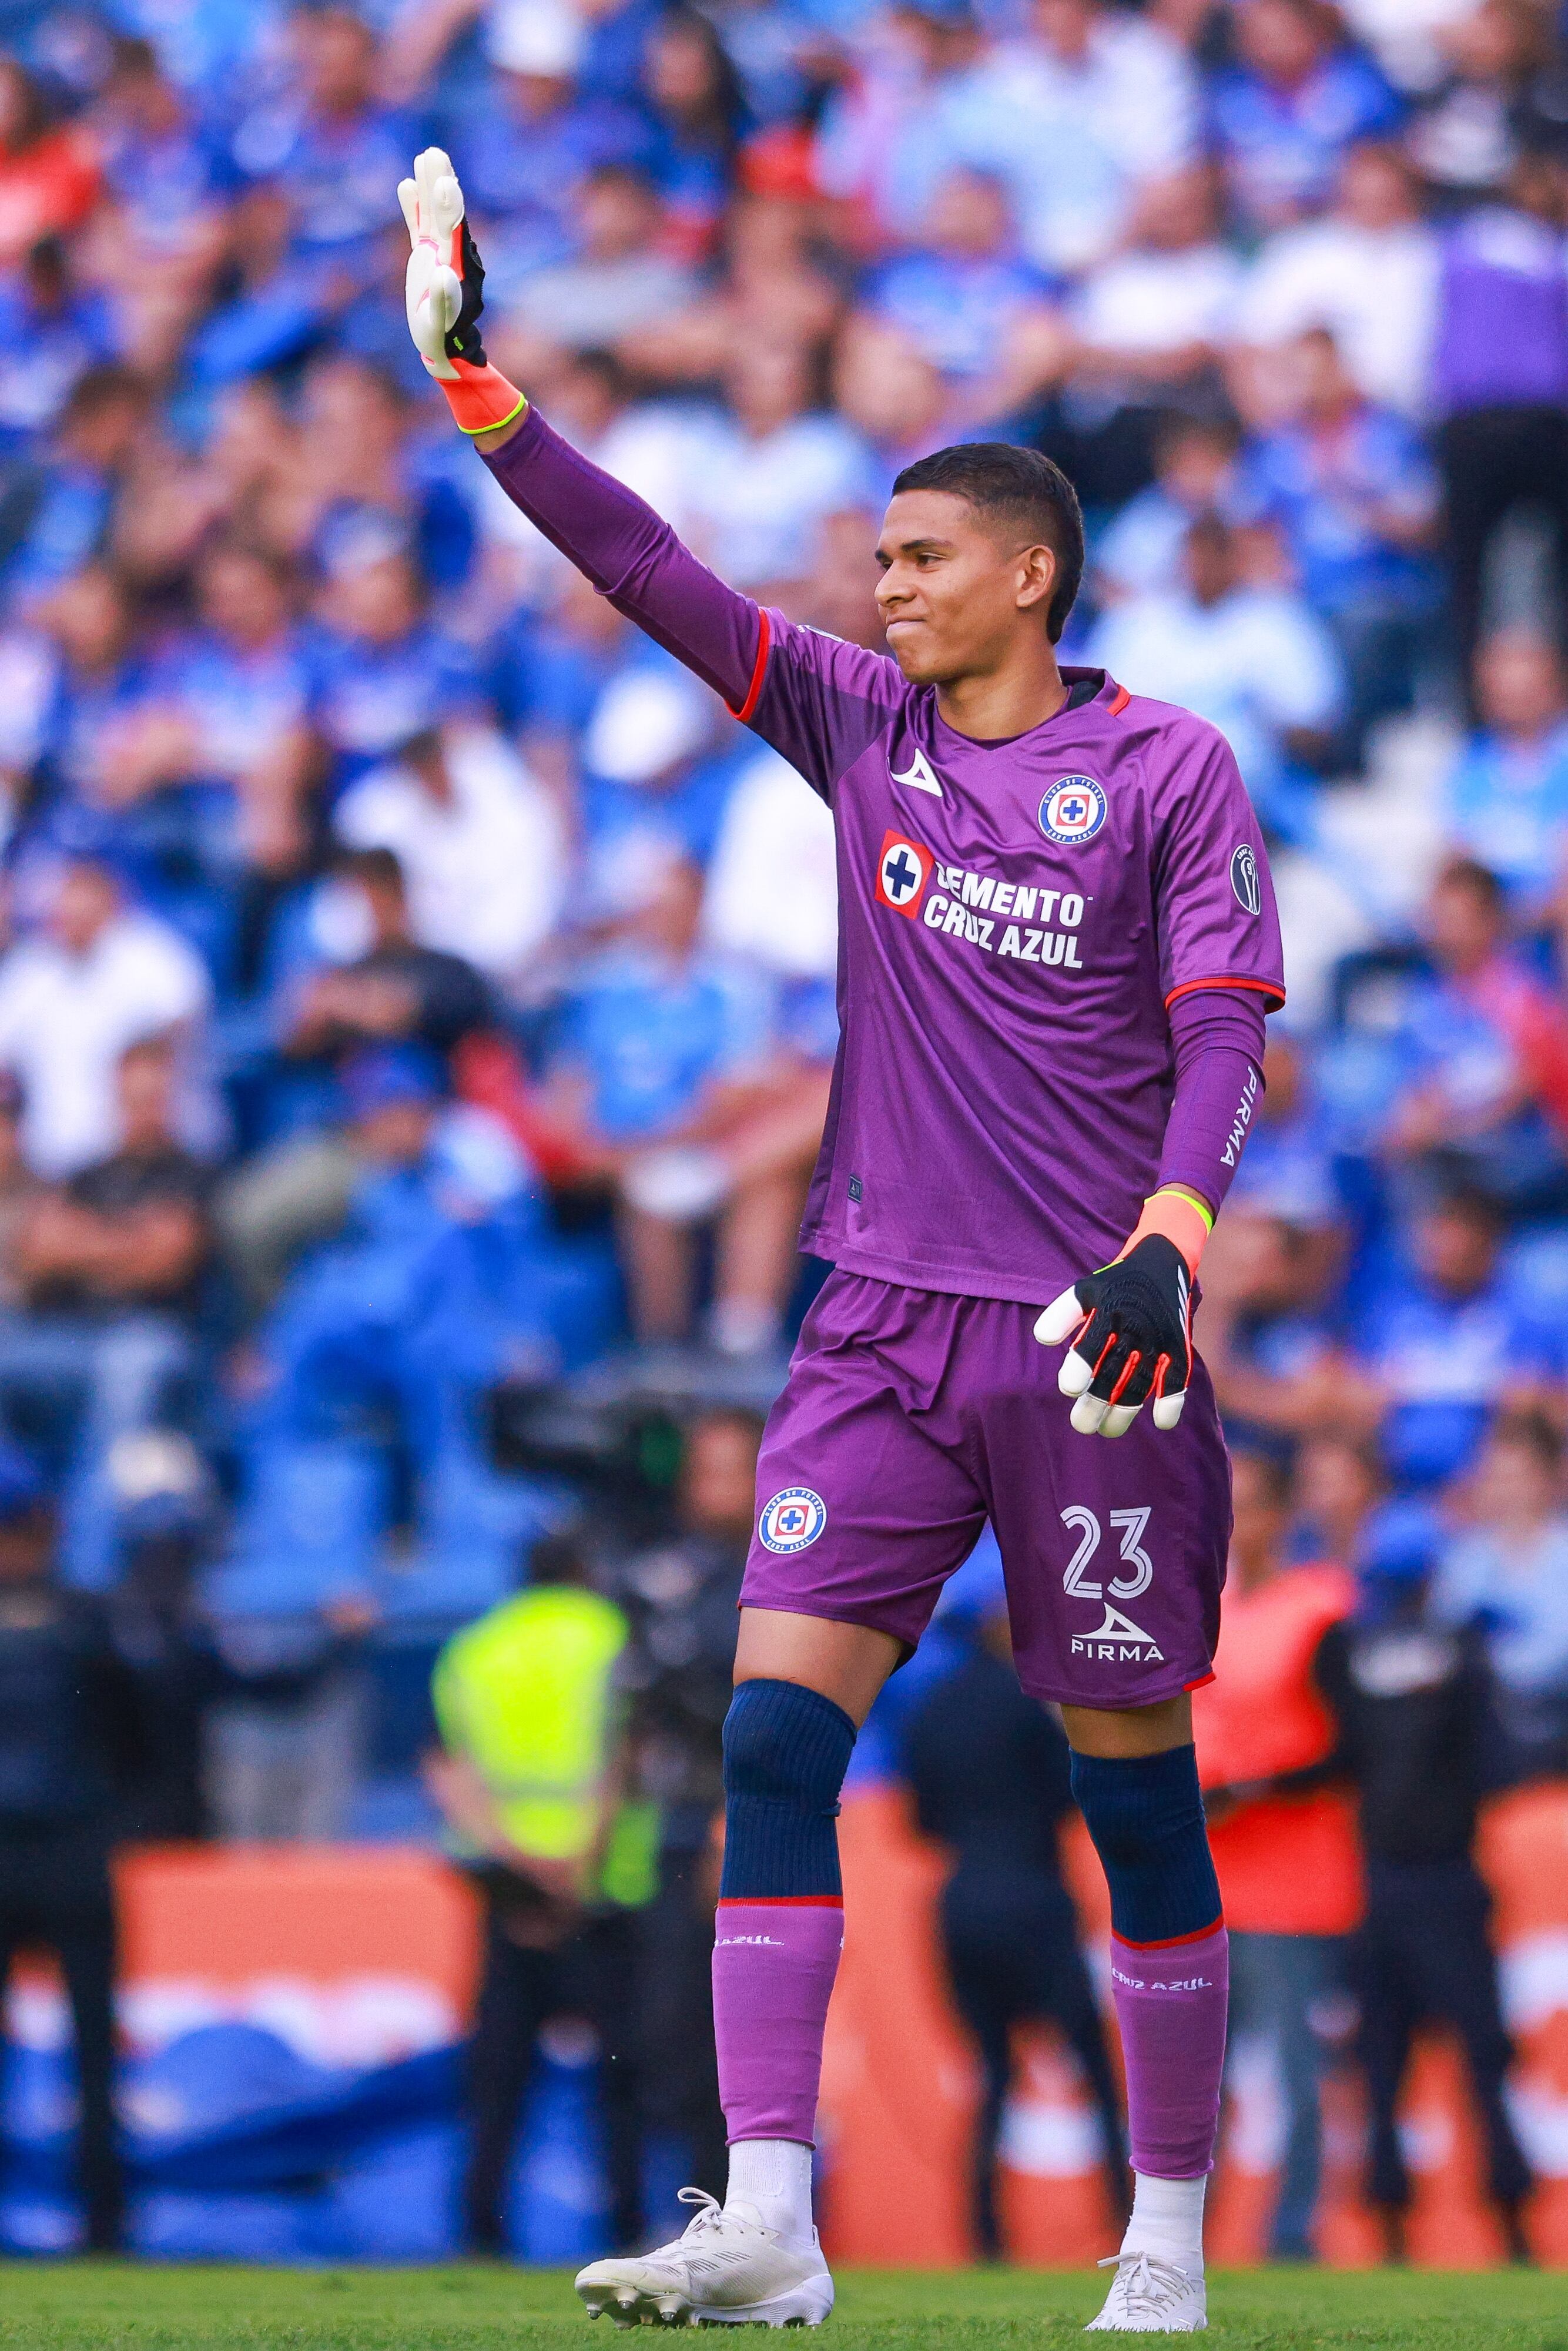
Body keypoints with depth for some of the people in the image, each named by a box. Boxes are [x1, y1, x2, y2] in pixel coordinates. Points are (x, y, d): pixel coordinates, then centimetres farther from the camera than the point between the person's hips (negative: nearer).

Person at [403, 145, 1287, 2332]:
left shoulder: (1167, 767, -3)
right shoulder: (861, 727, 9)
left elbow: (1225, 1028, -7)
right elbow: (655, 575, 2)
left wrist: (1173, 1228, -23)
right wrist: (489, 400, -8)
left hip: (1095, 1334, -4)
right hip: (885, 1321, 4)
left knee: (1134, 1779, 1)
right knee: (776, 1726, -9)